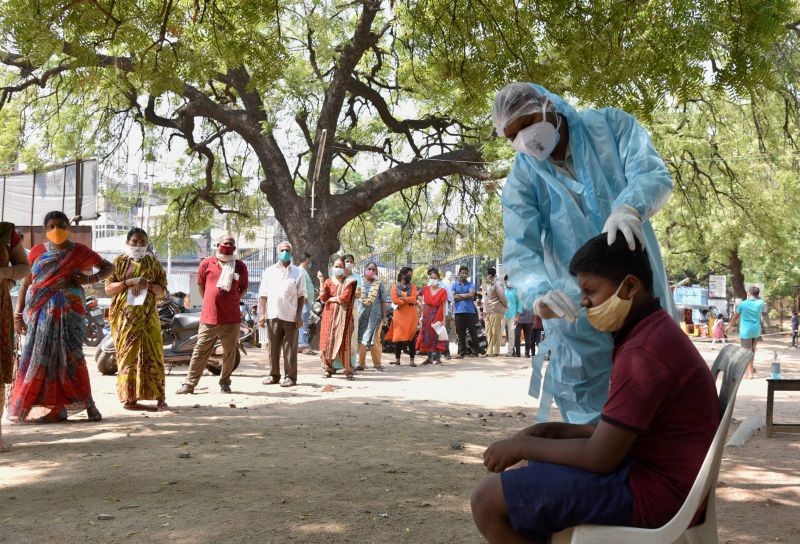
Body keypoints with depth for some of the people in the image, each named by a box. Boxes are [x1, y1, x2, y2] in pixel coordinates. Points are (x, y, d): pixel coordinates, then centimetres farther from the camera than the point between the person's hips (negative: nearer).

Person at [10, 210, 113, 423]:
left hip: (69, 310, -3)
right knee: (43, 356, -1)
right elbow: (26, 281, 12)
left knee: (70, 356, -10)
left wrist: (90, 279, -4)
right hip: (40, 311, 3)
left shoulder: (80, 252, 6)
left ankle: (88, 404, -4)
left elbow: (108, 267, 14)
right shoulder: (37, 251, 11)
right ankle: (58, 408, 3)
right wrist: (18, 313, 6)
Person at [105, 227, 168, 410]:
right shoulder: (119, 262, 7)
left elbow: (162, 290, 7)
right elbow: (108, 288, 1)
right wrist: (128, 282, -13)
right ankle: (129, 397, 4)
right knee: (128, 354, -2)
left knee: (152, 354, -6)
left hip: (148, 315, 0)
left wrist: (147, 284, -12)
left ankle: (159, 397, -6)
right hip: (125, 316, 0)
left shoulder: (153, 263, 10)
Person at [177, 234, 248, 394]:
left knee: (230, 353, 7)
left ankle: (225, 382, 22)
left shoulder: (240, 266, 5)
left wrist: (235, 300, 6)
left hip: (232, 318, 1)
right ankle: (189, 384, 5)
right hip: (209, 317, -1)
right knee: (200, 351, 1)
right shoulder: (207, 263, 2)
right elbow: (200, 284, 13)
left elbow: (244, 287, 17)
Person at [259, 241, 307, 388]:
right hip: (272, 315, 2)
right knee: (273, 347, 7)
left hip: (290, 316, -2)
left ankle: (290, 377, 6)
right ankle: (274, 375, 16)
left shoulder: (298, 273, 5)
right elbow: (263, 295, 9)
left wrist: (299, 315, -4)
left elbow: (302, 296, 3)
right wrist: (262, 314, 1)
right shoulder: (269, 272, 10)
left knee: (290, 348, 0)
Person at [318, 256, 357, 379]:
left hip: (343, 316, -2)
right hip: (329, 315, 3)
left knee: (344, 342, -7)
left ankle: (348, 370, -2)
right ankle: (327, 369, 8)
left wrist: (330, 299, -1)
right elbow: (323, 298, -2)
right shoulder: (328, 282, 12)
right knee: (327, 341, -2)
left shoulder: (349, 281, 4)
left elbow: (345, 297, -9)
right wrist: (321, 282, -7)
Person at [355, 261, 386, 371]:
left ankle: (377, 363, 8)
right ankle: (361, 363, 8)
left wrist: (384, 316, -1)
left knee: (375, 340, 0)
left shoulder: (379, 284, 3)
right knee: (361, 339, 2)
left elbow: (382, 301, 4)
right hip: (361, 314, 1)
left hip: (375, 315, -1)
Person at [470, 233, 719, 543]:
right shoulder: (654, 331, 12)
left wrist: (522, 445, -10)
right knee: (528, 468, 23)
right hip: (655, 469, 11)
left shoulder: (643, 351, -24)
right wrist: (563, 430, 6)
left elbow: (599, 457, -23)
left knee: (488, 500, -14)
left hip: (653, 487, -11)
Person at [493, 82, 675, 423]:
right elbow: (520, 250, -15)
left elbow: (654, 175, -17)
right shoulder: (522, 180, -3)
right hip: (575, 314, 0)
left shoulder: (609, 126, -3)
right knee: (587, 421, 5)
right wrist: (538, 293, -38)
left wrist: (629, 208, -41)